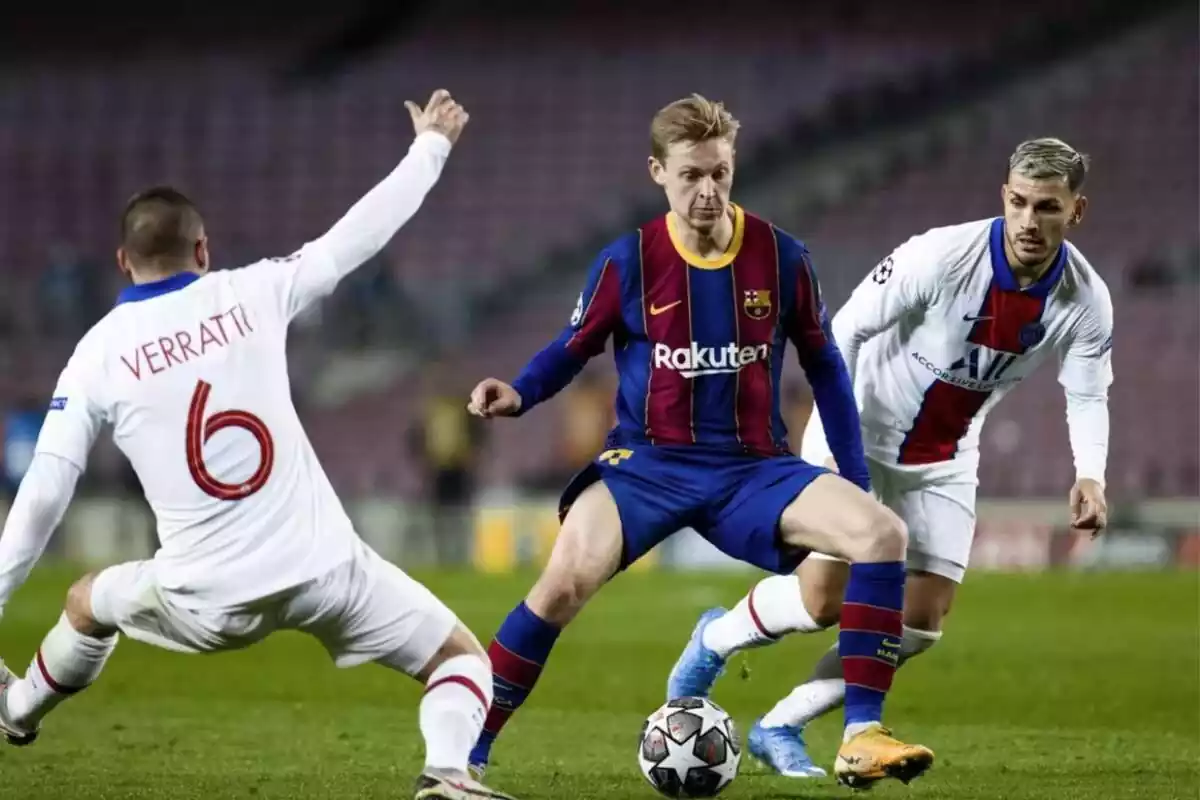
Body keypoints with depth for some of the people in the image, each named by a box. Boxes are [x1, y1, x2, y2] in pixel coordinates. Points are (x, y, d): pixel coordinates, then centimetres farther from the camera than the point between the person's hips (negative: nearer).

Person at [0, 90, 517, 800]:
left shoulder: (96, 356, 1)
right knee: (461, 657, 13)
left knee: (88, 603, 33)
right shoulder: (250, 294, 1)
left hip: (208, 601, 1)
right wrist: (432, 147, 24)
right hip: (321, 568, -1)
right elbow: (360, 233, 10)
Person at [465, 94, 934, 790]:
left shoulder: (781, 257, -2)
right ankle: (466, 745, -13)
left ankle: (861, 737, -15)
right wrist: (518, 395, -14)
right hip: (649, 463, -2)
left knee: (882, 533, -21)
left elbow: (824, 365, 9)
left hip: (755, 470, 2)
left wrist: (856, 479, 6)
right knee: (568, 578, -28)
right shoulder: (628, 262, -6)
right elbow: (574, 348, 7)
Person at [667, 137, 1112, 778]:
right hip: (860, 430, -5)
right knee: (826, 597, -12)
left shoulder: (1086, 302, -15)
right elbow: (845, 330, -20)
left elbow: (1087, 396, -3)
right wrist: (833, 439, -25)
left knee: (923, 621, -3)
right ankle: (716, 639, 21)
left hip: (943, 460, 5)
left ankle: (781, 729, 14)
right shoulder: (943, 255, -28)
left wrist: (1089, 475, -22)